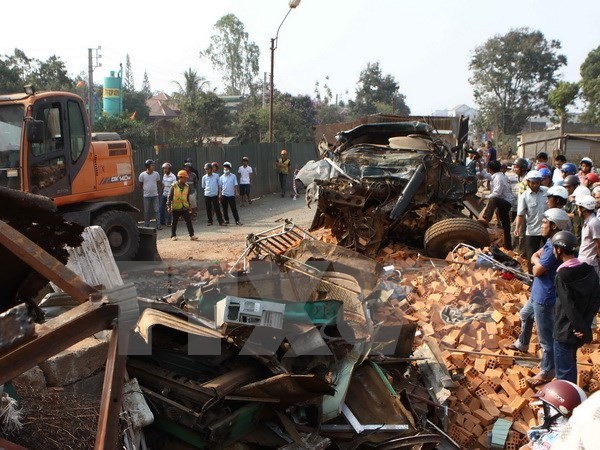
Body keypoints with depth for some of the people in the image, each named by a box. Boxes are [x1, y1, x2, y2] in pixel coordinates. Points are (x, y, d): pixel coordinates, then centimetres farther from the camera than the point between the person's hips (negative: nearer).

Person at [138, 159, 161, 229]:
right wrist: (146, 189, 7)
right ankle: (146, 225, 15)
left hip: (155, 195, 1)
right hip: (146, 196, -1)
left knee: (156, 210, -2)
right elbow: (140, 185, 7)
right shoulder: (142, 175, -5)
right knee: (146, 212, 6)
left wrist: (156, 189, 9)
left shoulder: (156, 174, 0)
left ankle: (158, 225, 1)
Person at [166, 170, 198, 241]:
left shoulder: (187, 186, 5)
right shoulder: (174, 186, -9)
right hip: (176, 208, -3)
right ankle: (173, 235, 21)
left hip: (185, 208, 3)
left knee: (189, 221, -2)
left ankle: (192, 235, 1)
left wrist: (189, 206, 17)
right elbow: (169, 197, -8)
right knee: (174, 222, 8)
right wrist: (168, 206, -12)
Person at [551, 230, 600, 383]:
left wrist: (582, 328, -13)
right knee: (570, 363, 26)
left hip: (565, 330, -7)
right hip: (577, 330, 7)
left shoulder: (562, 275, -22)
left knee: (564, 372, 4)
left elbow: (569, 306, -22)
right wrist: (585, 325, -6)